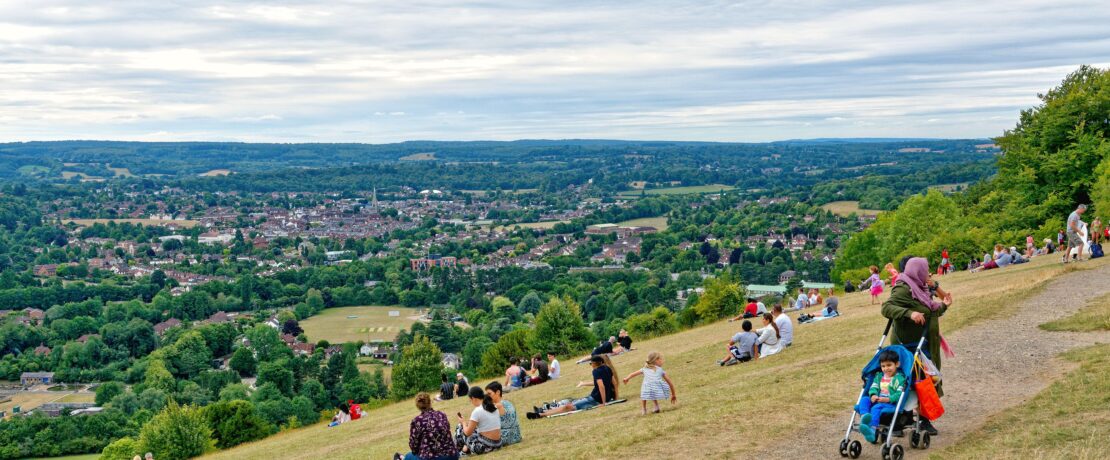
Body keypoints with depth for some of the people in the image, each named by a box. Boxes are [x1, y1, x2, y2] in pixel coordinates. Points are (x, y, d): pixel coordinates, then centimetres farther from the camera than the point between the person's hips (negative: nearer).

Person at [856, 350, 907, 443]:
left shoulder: (900, 378, 2)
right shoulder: (879, 376, 23)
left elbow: (899, 394, -9)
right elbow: (873, 387, 13)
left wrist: (888, 399, -22)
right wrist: (873, 395, -11)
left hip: (891, 404, -6)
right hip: (877, 401, 6)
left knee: (876, 408, -35)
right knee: (865, 400, -22)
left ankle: (872, 430, -55)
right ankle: (864, 417, -52)